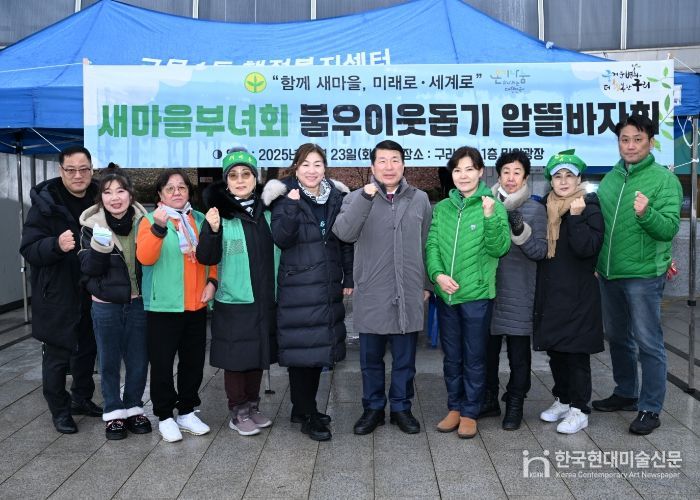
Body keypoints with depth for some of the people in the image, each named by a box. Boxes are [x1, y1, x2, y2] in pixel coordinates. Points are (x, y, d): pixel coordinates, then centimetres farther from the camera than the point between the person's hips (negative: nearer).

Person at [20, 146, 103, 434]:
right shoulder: (46, 203, -10)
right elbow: (29, 249, -15)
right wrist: (56, 245, -33)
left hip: (92, 295, 5)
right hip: (57, 298, -4)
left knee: (87, 350, 17)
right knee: (57, 356, 4)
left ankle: (82, 399, 35)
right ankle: (60, 410, 22)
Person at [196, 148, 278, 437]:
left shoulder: (267, 212, 4)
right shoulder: (220, 214, -9)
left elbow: (280, 248, 15)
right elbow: (207, 258, -11)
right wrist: (212, 230, -30)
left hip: (265, 301, 5)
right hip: (234, 302, -4)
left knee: (259, 356, 16)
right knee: (236, 359, 6)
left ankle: (253, 407, 32)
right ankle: (238, 413, 23)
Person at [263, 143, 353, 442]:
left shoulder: (337, 197, 9)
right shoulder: (285, 198, -3)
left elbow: (346, 241, 12)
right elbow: (281, 239, -15)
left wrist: (349, 278, 9)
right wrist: (291, 207, -26)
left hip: (328, 287, 5)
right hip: (298, 287, -5)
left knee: (320, 346, 12)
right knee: (301, 348, -3)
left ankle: (305, 408, 27)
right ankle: (307, 415, 9)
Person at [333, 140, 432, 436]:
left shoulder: (420, 199, 6)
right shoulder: (357, 198, 1)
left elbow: (427, 245, 10)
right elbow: (344, 233, -17)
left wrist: (427, 284, 11)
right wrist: (366, 197, -22)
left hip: (408, 294, 1)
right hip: (371, 294, -1)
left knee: (405, 358, 11)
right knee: (371, 358, 11)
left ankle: (401, 408, 27)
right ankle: (373, 408, 27)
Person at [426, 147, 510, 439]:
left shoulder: (493, 206, -3)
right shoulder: (442, 208, 8)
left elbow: (499, 248, -9)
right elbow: (432, 245, 6)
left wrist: (490, 217, -22)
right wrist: (437, 274, -11)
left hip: (477, 294, -4)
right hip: (445, 294, 4)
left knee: (474, 357, 7)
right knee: (451, 357, 14)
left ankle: (470, 413, 20)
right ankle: (455, 408, 28)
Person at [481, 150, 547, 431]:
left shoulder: (535, 210, 0)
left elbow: (539, 251, -6)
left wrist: (519, 229, -20)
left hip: (519, 294, -2)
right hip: (489, 289, 2)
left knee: (518, 353, 6)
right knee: (487, 349, 11)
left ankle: (515, 405, 21)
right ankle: (488, 400, 26)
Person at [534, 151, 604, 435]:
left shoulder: (589, 208, -7)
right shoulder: (545, 208, 10)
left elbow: (587, 248, -20)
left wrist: (575, 216, -24)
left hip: (578, 296, -6)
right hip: (549, 293, 6)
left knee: (576, 353, 1)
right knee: (555, 350, 14)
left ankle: (579, 410, 12)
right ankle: (562, 400, 29)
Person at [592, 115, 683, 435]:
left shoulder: (665, 180, -8)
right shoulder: (610, 178, 9)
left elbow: (669, 228, -17)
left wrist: (646, 213, -34)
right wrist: (596, 261, 10)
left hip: (643, 275, -6)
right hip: (608, 274, 6)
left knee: (648, 343, 1)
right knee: (617, 338, 18)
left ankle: (650, 408, 13)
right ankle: (626, 393, 34)